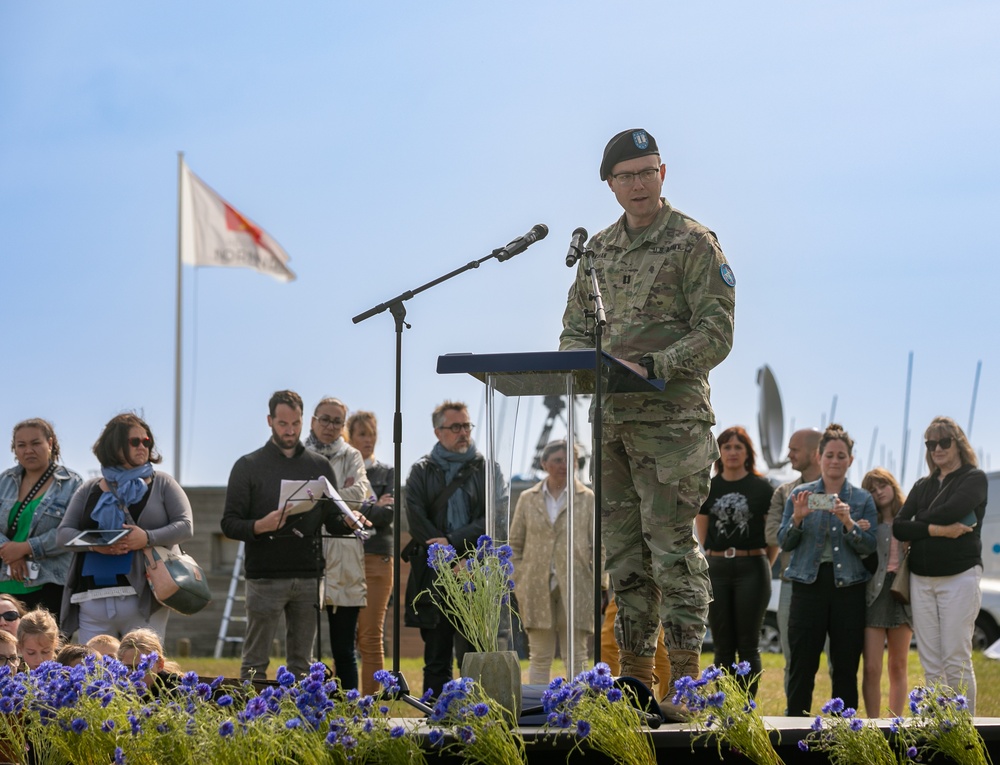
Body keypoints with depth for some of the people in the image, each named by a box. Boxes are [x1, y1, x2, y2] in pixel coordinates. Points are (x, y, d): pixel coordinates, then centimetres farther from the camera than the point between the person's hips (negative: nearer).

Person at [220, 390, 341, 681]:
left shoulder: (320, 466, 13)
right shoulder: (249, 466, 5)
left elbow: (332, 520, 13)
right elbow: (229, 523, -1)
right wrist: (260, 526, -21)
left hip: (308, 577, 3)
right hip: (265, 577, -3)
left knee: (303, 663, 4)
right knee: (255, 663, -2)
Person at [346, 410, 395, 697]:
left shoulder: (387, 473, 9)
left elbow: (388, 513, -4)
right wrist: (372, 509, -8)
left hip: (375, 557, -2)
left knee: (371, 636, -5)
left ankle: (371, 698, -4)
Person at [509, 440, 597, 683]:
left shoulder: (586, 499, 5)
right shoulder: (527, 499, 10)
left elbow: (598, 546, 4)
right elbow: (515, 544, 13)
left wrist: (599, 585, -2)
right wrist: (519, 582, 4)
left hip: (575, 587, -1)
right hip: (537, 588, 1)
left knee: (576, 657, 0)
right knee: (540, 656, 3)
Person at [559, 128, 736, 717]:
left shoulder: (694, 243, -3)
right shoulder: (599, 250, 16)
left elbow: (717, 332, -10)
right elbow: (576, 328, 20)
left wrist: (651, 367, -21)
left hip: (672, 419, -6)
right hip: (610, 421, 6)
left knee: (672, 547, -8)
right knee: (624, 550, 7)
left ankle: (685, 683, -6)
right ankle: (634, 676, 12)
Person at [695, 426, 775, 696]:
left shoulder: (762, 487, 1)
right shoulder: (709, 488, 9)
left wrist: (762, 564, 4)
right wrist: (716, 558, 9)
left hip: (751, 568, -3)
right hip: (716, 570, 3)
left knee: (748, 645, -2)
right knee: (723, 646, 4)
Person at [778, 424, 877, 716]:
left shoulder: (862, 499, 8)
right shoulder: (801, 494, 8)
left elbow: (869, 546, -1)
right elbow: (784, 542, 4)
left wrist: (848, 523, -17)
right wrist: (797, 519, -15)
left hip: (848, 586, 1)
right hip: (809, 585, -1)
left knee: (846, 666, 2)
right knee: (802, 665, -3)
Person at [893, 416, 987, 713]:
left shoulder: (974, 479, 2)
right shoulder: (922, 486, 17)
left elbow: (951, 511, -16)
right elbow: (898, 527, 3)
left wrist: (917, 529, -1)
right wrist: (936, 530, -12)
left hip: (960, 575, -5)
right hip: (922, 579, 5)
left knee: (956, 661, -9)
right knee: (931, 664, 2)